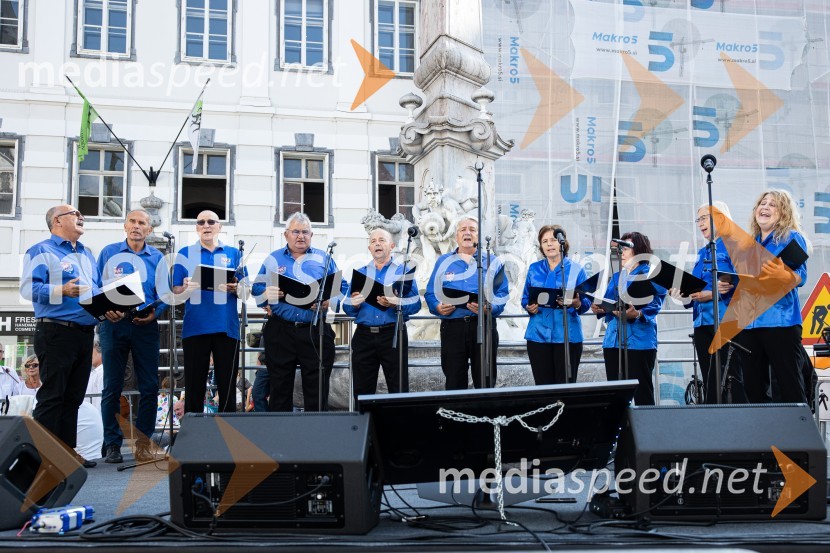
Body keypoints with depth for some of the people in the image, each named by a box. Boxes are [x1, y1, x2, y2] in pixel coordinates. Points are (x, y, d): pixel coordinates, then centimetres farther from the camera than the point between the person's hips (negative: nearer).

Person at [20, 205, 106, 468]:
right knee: (52, 395, -7)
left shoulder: (87, 255, 22)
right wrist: (61, 291, -26)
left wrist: (109, 309, 4)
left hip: (85, 334, 7)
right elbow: (28, 287, -12)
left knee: (73, 397, 10)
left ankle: (67, 451, 15)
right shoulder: (42, 251, -1)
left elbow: (99, 290, 24)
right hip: (56, 332, -7)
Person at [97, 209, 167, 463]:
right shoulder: (109, 253, 9)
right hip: (113, 324, -1)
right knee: (112, 386, 2)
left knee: (149, 386, -1)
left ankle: (143, 443, 9)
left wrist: (155, 312, -9)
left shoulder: (157, 258, 10)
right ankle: (112, 445, 10)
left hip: (145, 326, 1)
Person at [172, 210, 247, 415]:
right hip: (195, 327, 0)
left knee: (227, 384, 3)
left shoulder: (233, 254, 12)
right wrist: (186, 288, -15)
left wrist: (235, 288, -14)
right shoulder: (185, 253, 11)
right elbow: (175, 291, 7)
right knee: (194, 384, 2)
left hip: (226, 327, 1)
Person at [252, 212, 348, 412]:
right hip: (280, 332, 1)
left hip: (316, 332, -1)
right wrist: (268, 294, -13)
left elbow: (342, 288, 8)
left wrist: (329, 301, -11)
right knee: (280, 388, 7)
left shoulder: (323, 258, 11)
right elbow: (257, 290, 9)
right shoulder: (273, 259, 12)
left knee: (318, 388, 1)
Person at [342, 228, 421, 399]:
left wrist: (396, 304, -22)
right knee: (362, 390, 7)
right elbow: (347, 308, 11)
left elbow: (415, 304, -5)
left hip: (393, 333, -3)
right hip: (364, 335, 3)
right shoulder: (360, 272, 16)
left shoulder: (403, 270, 6)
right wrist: (354, 304, -12)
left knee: (398, 389, -1)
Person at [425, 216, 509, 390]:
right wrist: (438, 307, -10)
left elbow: (502, 294, 2)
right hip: (452, 327, 1)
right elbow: (431, 293, 10)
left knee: (485, 381, 3)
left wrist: (490, 308, -17)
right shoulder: (443, 262, 14)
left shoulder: (491, 262, 10)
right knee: (454, 382, 3)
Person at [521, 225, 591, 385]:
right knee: (542, 385, 3)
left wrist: (577, 304, -21)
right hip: (539, 335, 2)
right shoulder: (534, 269, 11)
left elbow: (586, 303, 1)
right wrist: (529, 307, -10)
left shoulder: (576, 269, 4)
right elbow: (525, 299, 12)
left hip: (567, 335, -2)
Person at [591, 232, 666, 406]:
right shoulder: (616, 277, 22)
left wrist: (637, 314, -31)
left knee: (642, 392, -3)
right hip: (613, 340, 6)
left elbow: (654, 304, -13)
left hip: (639, 340, -6)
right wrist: (599, 308, -7)